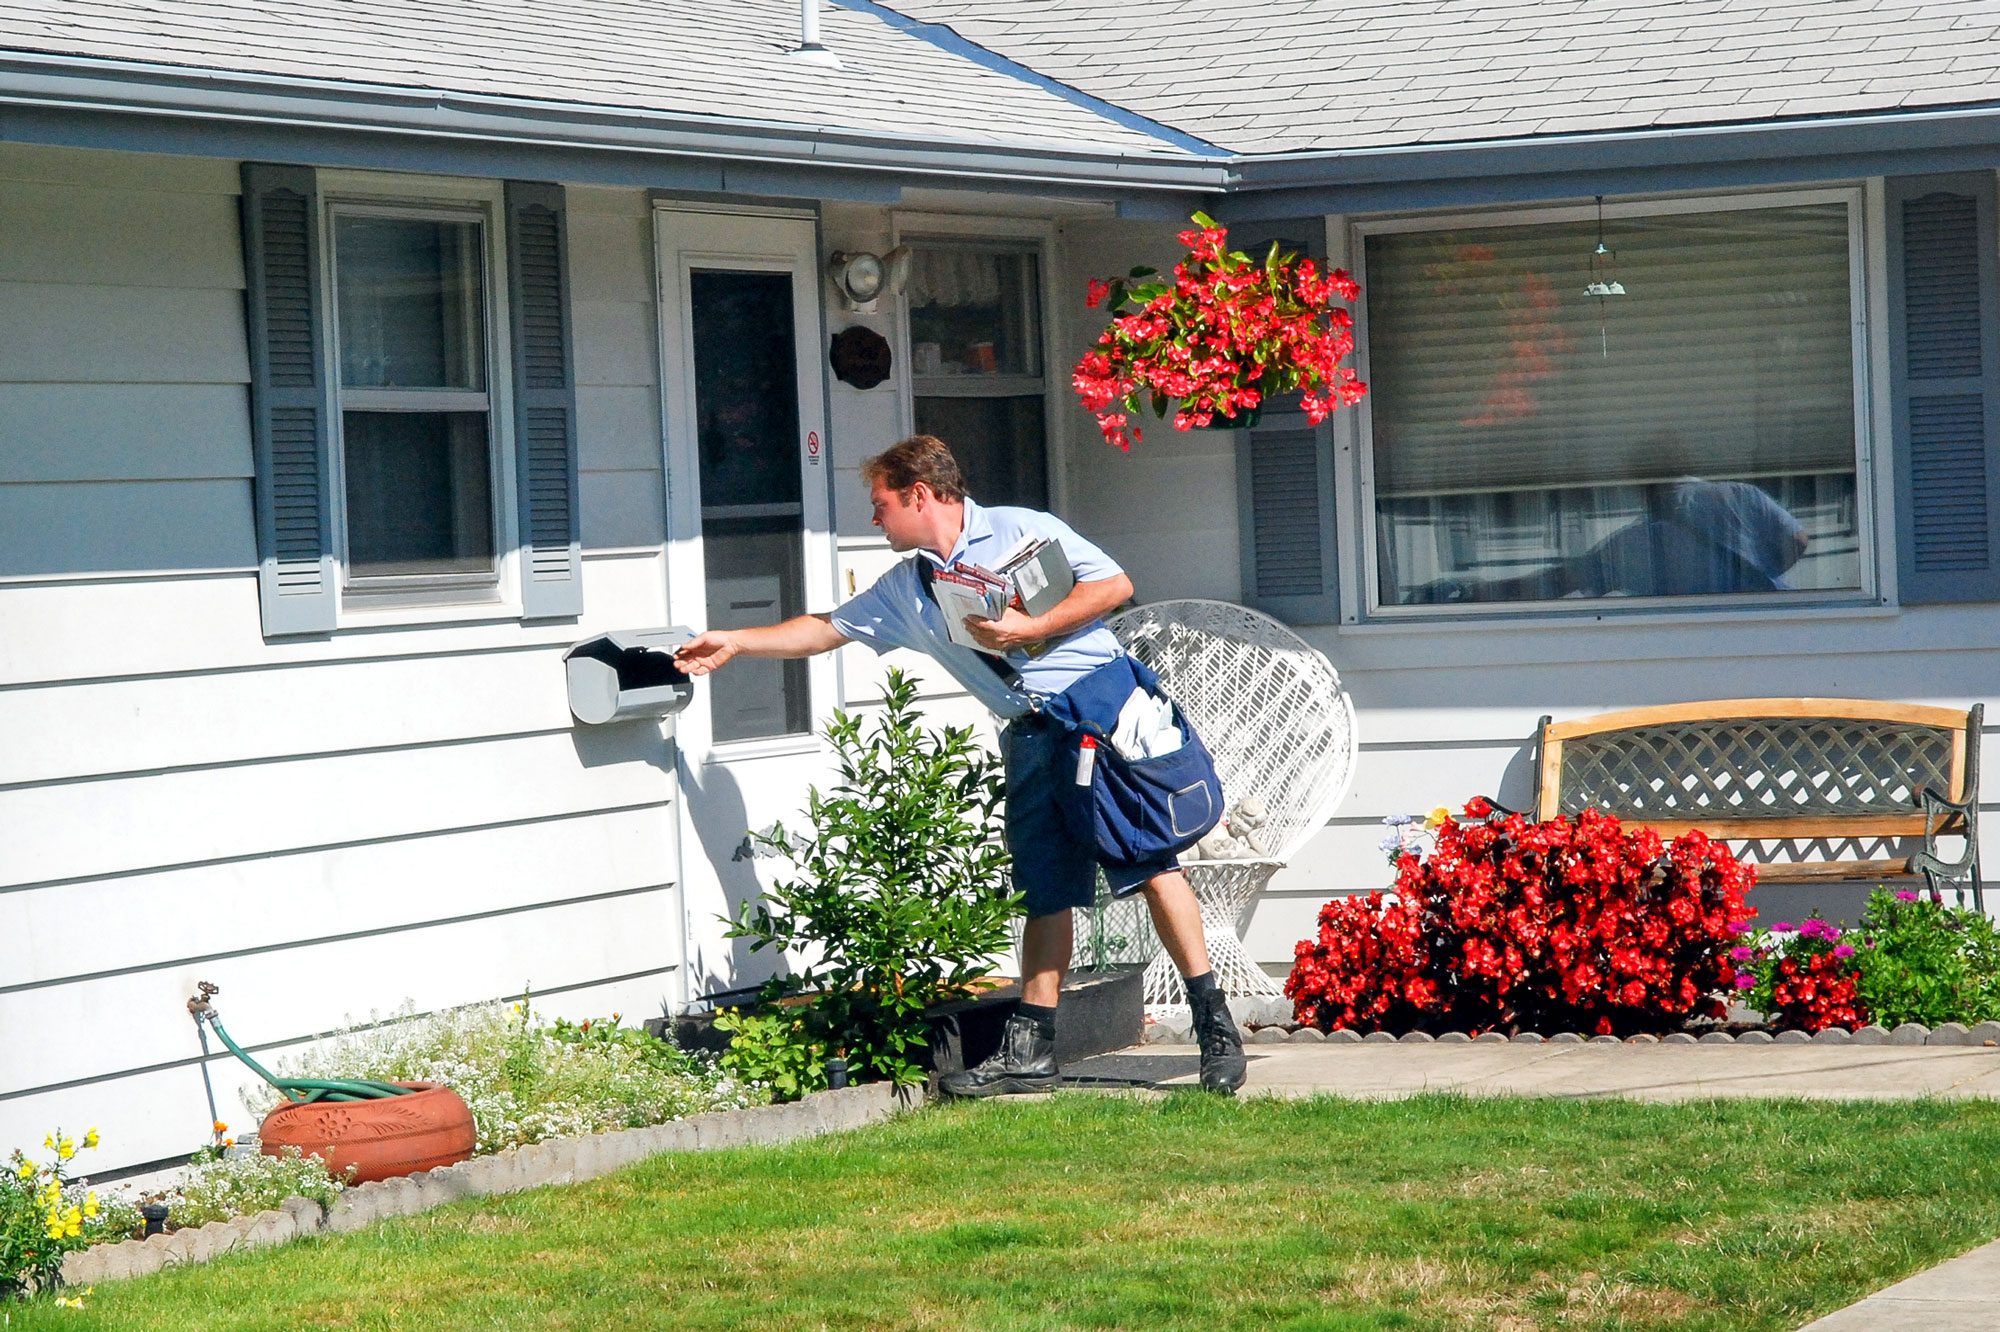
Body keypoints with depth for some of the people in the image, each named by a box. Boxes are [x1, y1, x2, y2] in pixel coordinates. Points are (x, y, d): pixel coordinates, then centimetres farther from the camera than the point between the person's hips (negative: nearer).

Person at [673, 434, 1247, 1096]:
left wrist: (1030, 628, -12)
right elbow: (827, 628, 27)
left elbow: (1113, 584, -5)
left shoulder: (1023, 530, -1)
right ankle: (1030, 1050, 5)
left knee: (1150, 860, -11)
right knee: (1046, 891, 4)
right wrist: (734, 642, 27)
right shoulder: (904, 589, 18)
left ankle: (1215, 1025, -10)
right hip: (1034, 738, 6)